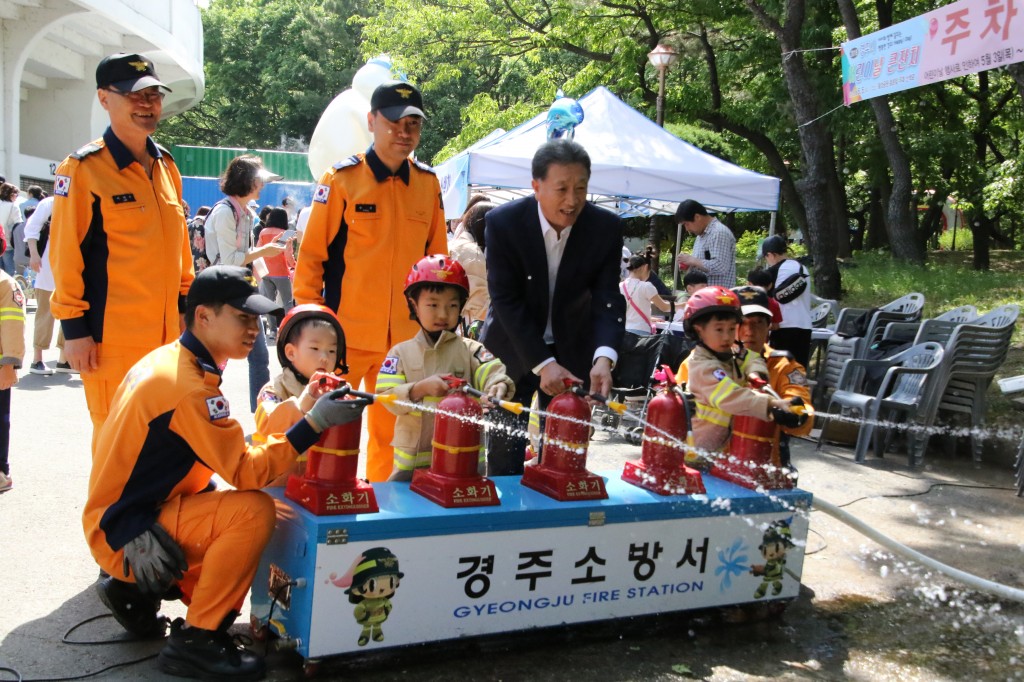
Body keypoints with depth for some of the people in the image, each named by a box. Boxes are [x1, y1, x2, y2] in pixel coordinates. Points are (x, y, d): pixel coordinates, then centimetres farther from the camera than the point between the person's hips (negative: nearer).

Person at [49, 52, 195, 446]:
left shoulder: (166, 165, 11)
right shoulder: (83, 169, -9)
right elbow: (65, 255, -10)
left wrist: (185, 304, 16)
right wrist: (74, 327, -11)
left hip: (166, 332, 6)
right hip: (112, 337, -6)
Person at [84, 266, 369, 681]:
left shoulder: (169, 361, 8)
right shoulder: (188, 385, -23)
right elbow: (247, 471, -24)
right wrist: (315, 422, -25)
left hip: (141, 509, 10)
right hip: (128, 534, -10)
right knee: (254, 512, -26)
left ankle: (140, 589, 15)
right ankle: (195, 640, -12)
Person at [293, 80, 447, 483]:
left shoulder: (428, 183, 7)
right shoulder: (341, 179, -6)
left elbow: (436, 257, 14)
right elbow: (310, 256, -3)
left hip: (406, 337, 4)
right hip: (346, 332, -3)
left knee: (392, 433, 11)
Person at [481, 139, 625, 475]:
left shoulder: (606, 227, -14)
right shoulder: (503, 222, -19)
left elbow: (607, 299, -15)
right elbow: (506, 300, -20)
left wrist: (603, 357, -34)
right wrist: (542, 364, -27)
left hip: (572, 347, 2)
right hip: (513, 347, -1)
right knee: (506, 448, 3)